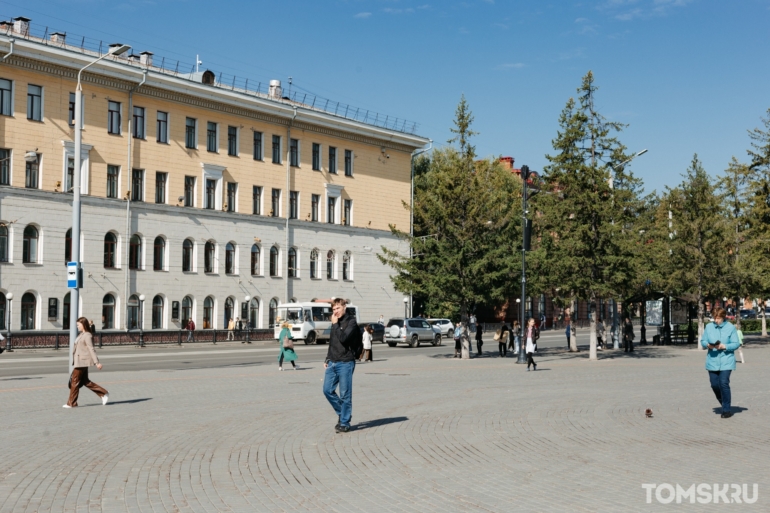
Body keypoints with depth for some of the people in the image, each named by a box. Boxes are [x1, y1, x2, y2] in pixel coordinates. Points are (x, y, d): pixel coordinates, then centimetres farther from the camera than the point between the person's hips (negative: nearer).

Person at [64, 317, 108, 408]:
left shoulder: (87, 336, -14)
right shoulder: (82, 335, 15)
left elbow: (91, 349, -19)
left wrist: (97, 362, -21)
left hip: (82, 362, -10)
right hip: (79, 361, 10)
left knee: (75, 381, -2)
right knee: (85, 381, 12)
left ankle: (72, 403, 6)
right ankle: (103, 394, 16)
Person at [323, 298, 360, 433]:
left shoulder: (351, 322, -7)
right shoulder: (336, 322, 15)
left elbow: (343, 338, -22)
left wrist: (335, 324, -13)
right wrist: (327, 359, 18)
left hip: (345, 363, -7)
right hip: (332, 363, 7)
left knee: (345, 394, -3)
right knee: (328, 390, 4)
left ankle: (345, 423, 5)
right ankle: (342, 413, 21)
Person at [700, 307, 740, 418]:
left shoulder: (730, 327, -3)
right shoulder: (708, 327, 5)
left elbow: (736, 344, -4)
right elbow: (702, 341, 9)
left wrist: (724, 346, -19)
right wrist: (708, 345, -14)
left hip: (726, 360, -3)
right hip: (712, 360, 4)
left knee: (724, 383, -12)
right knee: (714, 384, 5)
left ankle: (727, 410, -2)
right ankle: (724, 403, 32)